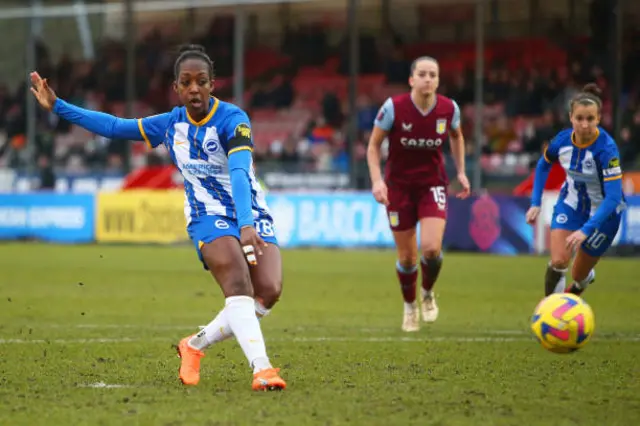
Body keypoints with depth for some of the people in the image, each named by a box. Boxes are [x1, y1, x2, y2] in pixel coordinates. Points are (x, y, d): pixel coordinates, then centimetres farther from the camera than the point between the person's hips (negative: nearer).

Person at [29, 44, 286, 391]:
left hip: (251, 216, -1)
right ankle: (261, 368, -38)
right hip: (209, 218, 1)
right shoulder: (171, 124, 1)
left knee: (269, 290, -21)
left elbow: (239, 173, -29)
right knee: (238, 284, -27)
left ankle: (195, 345, 0)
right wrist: (57, 106, 13)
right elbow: (116, 127, 13)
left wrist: (247, 225, -44)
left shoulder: (233, 120, -14)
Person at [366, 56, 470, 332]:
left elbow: (457, 137, 13)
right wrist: (377, 179, -19)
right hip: (399, 186, -1)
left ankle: (428, 293, 13)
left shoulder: (449, 109, -10)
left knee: (431, 248, -19)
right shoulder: (393, 108, -17)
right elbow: (374, 146, -6)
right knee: (407, 256, 4)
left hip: (432, 184, 1)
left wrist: (461, 171, 6)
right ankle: (409, 307, 32)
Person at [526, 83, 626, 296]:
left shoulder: (606, 148, -32)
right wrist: (535, 203, 0)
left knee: (579, 275, 11)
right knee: (559, 261, -19)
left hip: (603, 212, -3)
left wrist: (586, 230, -44)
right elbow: (543, 165, 6)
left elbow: (613, 196, -36)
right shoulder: (562, 140, -17)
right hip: (571, 204, 3)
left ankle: (572, 294, 47)